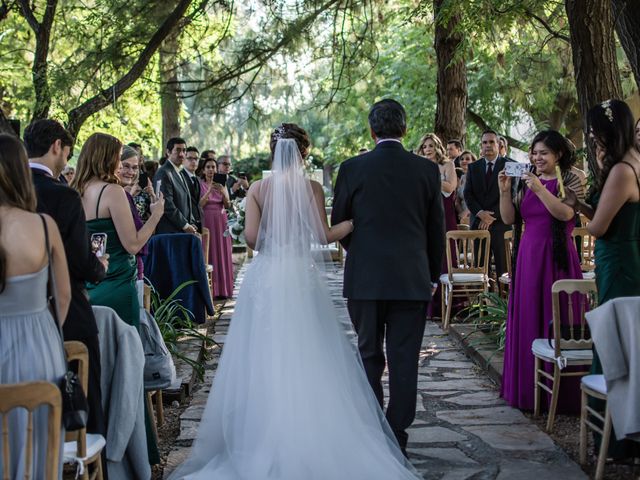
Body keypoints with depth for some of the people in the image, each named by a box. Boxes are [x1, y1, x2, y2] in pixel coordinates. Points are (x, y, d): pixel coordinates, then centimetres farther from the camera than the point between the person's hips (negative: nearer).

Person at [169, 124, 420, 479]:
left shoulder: (258, 190, 0)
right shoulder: (312, 188, -2)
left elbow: (251, 238, -6)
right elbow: (324, 236, -8)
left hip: (267, 277, 1)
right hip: (303, 276, -1)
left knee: (267, 355, 7)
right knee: (306, 356, 7)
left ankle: (265, 437, 12)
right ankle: (311, 434, 11)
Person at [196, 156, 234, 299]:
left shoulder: (221, 184, 10)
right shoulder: (200, 184, 1)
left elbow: (227, 205, 1)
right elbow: (199, 205, -9)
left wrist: (223, 192, -16)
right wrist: (209, 191, -19)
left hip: (221, 222, 3)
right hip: (206, 221, -3)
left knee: (223, 253, 3)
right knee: (208, 254, -5)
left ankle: (223, 288, 10)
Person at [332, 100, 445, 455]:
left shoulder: (352, 168, -5)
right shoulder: (427, 170, -1)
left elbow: (338, 225, 3)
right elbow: (437, 229, 5)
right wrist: (432, 275, 17)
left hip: (364, 279, 0)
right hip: (412, 279, 0)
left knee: (369, 355, 13)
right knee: (404, 360, 5)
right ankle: (396, 437, 8)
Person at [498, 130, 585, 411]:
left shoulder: (569, 181, -1)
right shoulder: (525, 183, 13)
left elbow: (565, 213, -17)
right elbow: (508, 219, 6)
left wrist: (540, 190, -22)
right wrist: (504, 191, -7)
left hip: (556, 258, -5)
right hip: (528, 256, 5)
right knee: (527, 321, 7)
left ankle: (560, 391, 5)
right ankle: (527, 387, 16)